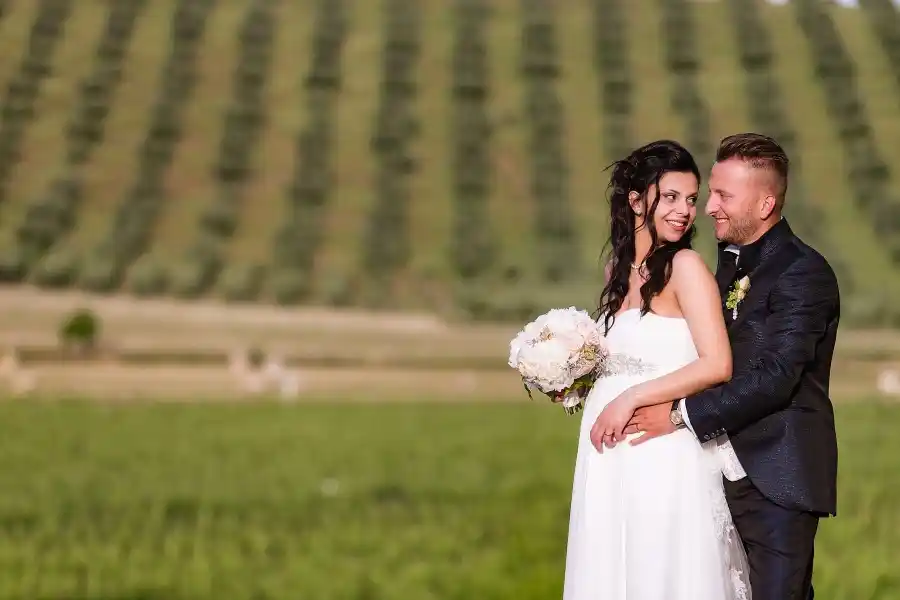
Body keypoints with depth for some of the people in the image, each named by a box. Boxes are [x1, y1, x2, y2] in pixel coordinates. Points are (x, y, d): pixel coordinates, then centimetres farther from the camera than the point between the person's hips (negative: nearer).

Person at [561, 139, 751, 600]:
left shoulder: (685, 266, -9)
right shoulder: (619, 268, 12)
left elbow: (716, 365, -17)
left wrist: (631, 398, -15)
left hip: (664, 460, -7)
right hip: (612, 460, 7)